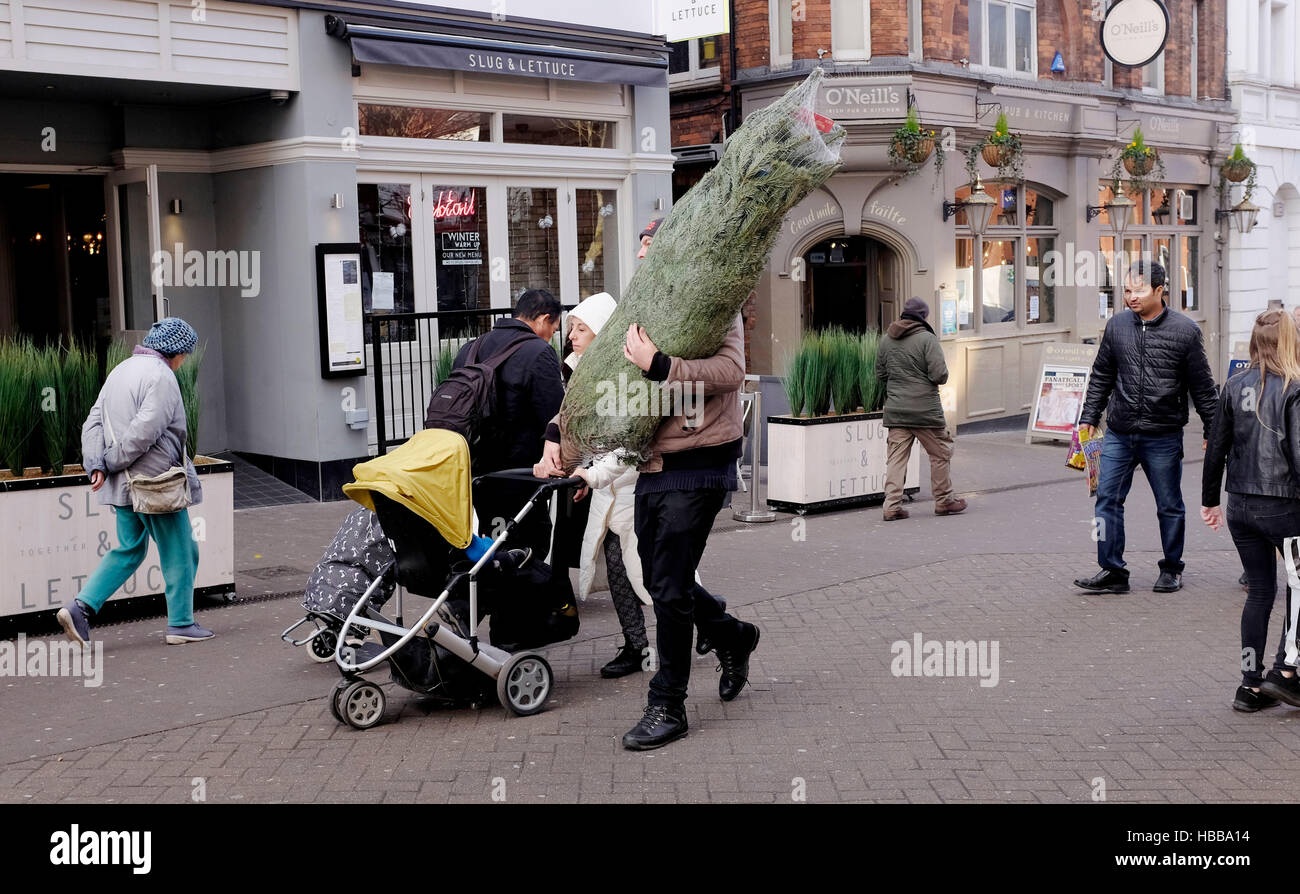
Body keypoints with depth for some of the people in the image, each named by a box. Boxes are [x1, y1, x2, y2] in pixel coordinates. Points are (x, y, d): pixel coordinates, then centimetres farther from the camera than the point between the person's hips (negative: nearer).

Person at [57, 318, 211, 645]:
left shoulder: (121, 370, 14)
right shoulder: (160, 376, -15)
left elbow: (93, 421, 9)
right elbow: (145, 431, -24)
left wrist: (96, 465, 0)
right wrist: (112, 462, -12)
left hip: (124, 484, 9)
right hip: (156, 483, -8)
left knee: (128, 550, 18)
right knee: (179, 553, 5)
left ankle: (81, 606, 6)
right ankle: (181, 624, 13)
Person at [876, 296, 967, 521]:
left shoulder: (886, 340, 8)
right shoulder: (927, 339, -10)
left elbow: (880, 374, 15)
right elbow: (940, 375, -16)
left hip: (895, 410, 5)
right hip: (925, 410, -5)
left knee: (896, 457, 6)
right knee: (940, 454, 11)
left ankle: (892, 505, 0)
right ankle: (944, 501, 19)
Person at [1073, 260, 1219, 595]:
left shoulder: (1185, 330, -5)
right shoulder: (1117, 325, 4)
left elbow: (1202, 386, 1)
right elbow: (1101, 376, 13)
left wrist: (1212, 431, 2)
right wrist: (1089, 417, 10)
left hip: (1163, 437, -3)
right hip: (1119, 434, 3)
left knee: (1169, 506, 9)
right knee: (1107, 499, 0)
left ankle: (1171, 570, 25)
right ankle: (1112, 571, 7)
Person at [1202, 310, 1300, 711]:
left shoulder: (1235, 386, 3)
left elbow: (1216, 447, 7)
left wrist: (1210, 499, 17)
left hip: (1239, 507, 5)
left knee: (1260, 590, 14)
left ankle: (1251, 685, 14)